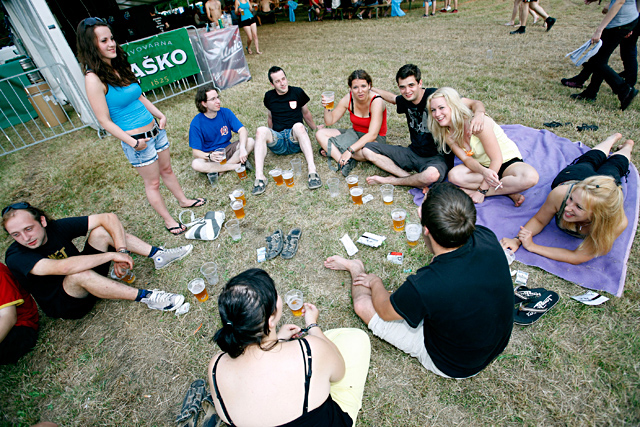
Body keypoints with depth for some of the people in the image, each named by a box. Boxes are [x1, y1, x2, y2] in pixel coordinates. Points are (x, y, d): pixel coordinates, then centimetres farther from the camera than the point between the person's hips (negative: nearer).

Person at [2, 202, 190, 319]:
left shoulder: (57, 227, -11)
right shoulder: (15, 257, -23)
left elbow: (109, 218, -17)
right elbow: (63, 267, -42)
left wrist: (122, 251, -31)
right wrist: (112, 255, -39)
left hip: (87, 285, 5)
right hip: (63, 304, -4)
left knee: (101, 230, -16)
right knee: (79, 273, -41)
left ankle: (158, 255, -21)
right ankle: (146, 297, -37)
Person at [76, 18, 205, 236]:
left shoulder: (119, 66, 5)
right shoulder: (94, 78, -17)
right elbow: (105, 121, -16)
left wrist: (159, 114, 4)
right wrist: (133, 142, -23)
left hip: (154, 129, 7)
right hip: (136, 139, -7)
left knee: (167, 170, 22)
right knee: (152, 182, 8)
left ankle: (184, 200, 43)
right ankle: (168, 220, 25)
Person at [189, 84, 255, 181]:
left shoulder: (225, 112, -4)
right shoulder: (196, 123, -12)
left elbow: (242, 130, -15)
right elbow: (196, 152, -14)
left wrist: (242, 148, -35)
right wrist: (209, 156, -37)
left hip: (228, 150, 3)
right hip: (208, 155, -2)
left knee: (250, 142, -21)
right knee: (196, 164, -34)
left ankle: (218, 171, -24)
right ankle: (238, 166, -26)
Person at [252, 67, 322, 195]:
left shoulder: (297, 92, 10)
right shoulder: (269, 96, 15)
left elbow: (306, 113, 23)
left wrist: (315, 128, 31)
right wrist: (269, 137, 34)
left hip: (296, 140, -1)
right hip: (278, 140, 2)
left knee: (298, 126, -36)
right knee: (261, 130, -30)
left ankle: (312, 171, -50)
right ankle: (259, 177, -42)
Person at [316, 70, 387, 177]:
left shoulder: (376, 101, -23)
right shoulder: (348, 99, -9)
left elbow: (372, 135, -31)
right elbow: (329, 121, 1)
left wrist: (350, 150, -40)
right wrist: (327, 108, -21)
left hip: (376, 139, -6)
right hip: (355, 134, 6)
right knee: (320, 134, -10)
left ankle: (332, 152, -17)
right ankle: (345, 162, -29)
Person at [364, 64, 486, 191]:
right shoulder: (405, 100, 3)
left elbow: (474, 103, -15)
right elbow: (393, 98, 29)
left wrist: (479, 113, -38)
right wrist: (370, 88, 30)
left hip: (438, 156, -6)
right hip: (413, 152, 6)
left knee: (431, 175, -44)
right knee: (367, 149, -5)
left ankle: (391, 180, -13)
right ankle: (409, 177, -17)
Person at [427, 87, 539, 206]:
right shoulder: (447, 133, -9)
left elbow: (497, 159, -23)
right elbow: (466, 158, -14)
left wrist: (482, 191, -23)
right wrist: (483, 171, -37)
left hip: (508, 162, -4)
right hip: (481, 166, 4)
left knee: (530, 177, -36)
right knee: (454, 175, -28)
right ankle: (507, 191, -16)